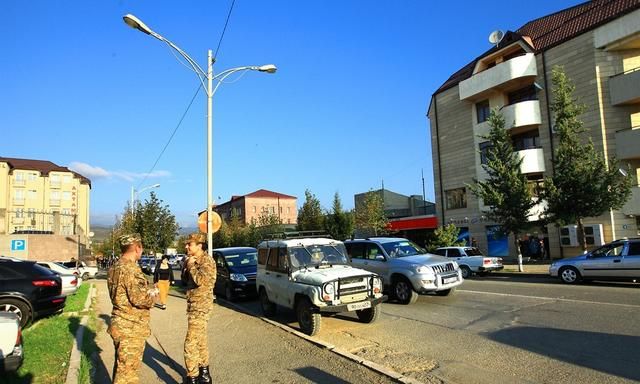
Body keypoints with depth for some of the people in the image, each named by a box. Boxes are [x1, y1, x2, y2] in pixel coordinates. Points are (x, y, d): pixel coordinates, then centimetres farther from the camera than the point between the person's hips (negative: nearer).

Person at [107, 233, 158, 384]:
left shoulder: (115, 267, 10)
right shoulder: (130, 268, -22)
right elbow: (140, 299, -27)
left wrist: (147, 290, 10)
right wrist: (153, 293, -8)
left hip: (121, 324, 10)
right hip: (131, 328, -9)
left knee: (122, 366, 21)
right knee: (128, 369, 1)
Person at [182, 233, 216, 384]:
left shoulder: (207, 261, -17)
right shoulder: (195, 261, 11)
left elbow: (201, 280, -32)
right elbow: (185, 279, 16)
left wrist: (191, 265, -19)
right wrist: (186, 265, 0)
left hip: (200, 307, -10)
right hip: (195, 306, 10)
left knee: (190, 343, -9)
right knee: (201, 340, 19)